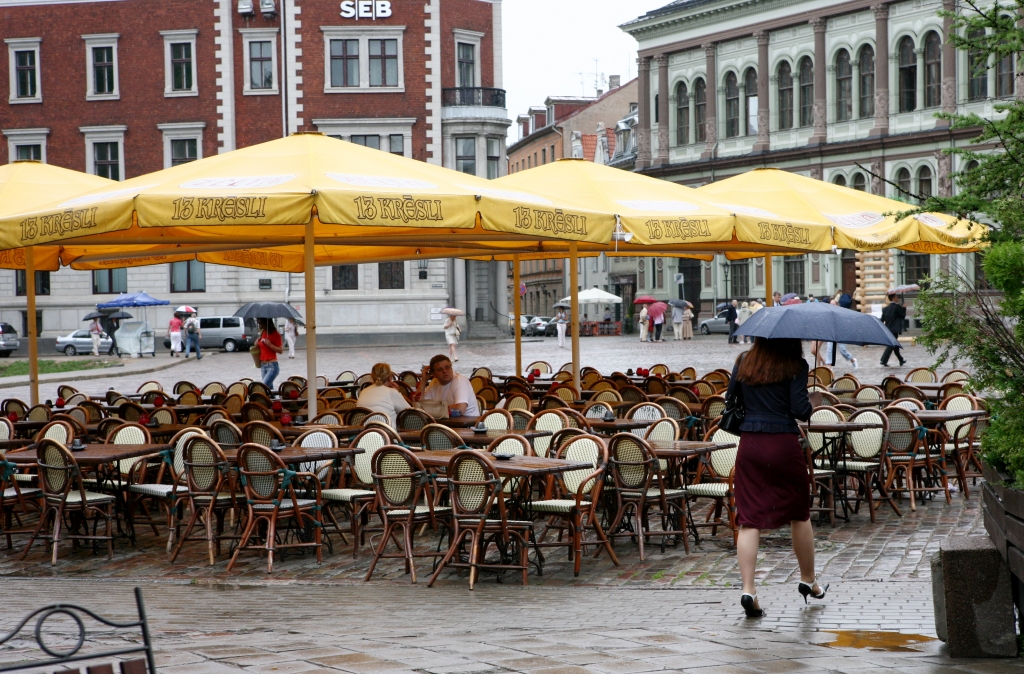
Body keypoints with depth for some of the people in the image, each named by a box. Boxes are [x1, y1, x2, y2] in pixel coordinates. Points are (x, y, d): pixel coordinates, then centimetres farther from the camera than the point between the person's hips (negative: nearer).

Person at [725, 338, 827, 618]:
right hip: (784, 445, -3)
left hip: (749, 445, 3)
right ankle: (808, 581, 29)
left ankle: (748, 589, -12)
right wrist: (815, 401, 10)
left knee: (749, 519, 0)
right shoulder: (795, 365, -4)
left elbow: (729, 400, 12)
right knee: (799, 514, 16)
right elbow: (800, 410, -11)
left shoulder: (744, 361, 7)